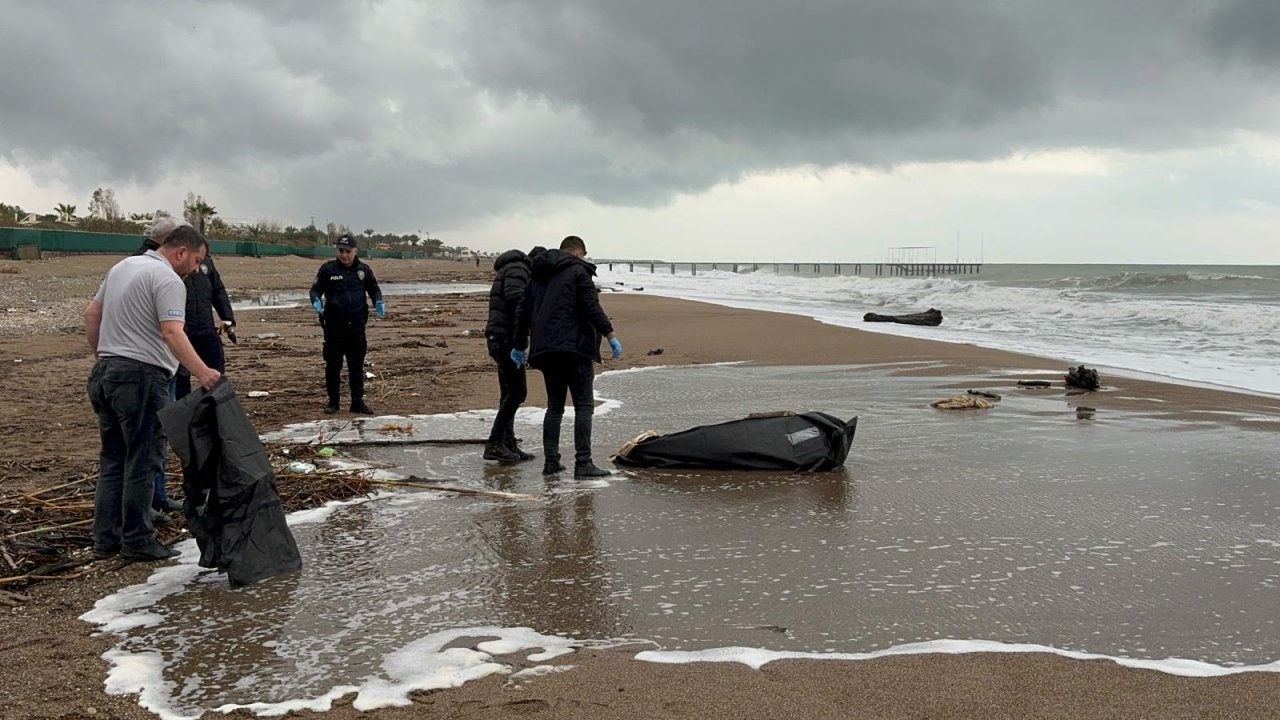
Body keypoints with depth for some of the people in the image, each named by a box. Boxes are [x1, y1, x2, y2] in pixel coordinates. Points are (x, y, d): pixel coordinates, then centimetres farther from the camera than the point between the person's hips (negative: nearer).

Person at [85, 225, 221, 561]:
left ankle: (105, 538, 19)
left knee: (112, 459, 15)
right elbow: (172, 332, -25)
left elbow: (91, 314, 22)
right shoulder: (168, 280, -12)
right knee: (143, 460, -1)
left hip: (105, 372, 9)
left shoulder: (123, 266, 17)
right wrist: (202, 372, -32)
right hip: (141, 376, -9)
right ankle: (137, 540, 4)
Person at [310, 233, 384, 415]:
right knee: (333, 365, 3)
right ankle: (333, 401, 16)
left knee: (357, 365, 7)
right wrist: (316, 301, -18)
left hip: (357, 325, 2)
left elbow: (374, 289, 17)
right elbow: (315, 289, 3)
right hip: (334, 326, -2)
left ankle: (358, 401, 14)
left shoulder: (364, 270, 6)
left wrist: (378, 303, -2)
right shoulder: (328, 269, -1)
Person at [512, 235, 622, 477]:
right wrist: (610, 335, -9)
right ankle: (583, 462, -11)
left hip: (545, 350, 7)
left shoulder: (537, 275, 19)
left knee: (554, 406, 14)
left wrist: (519, 346, 27)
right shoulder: (578, 270, -2)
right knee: (584, 405, -5)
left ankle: (550, 460, 11)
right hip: (574, 348, -7)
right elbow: (592, 307, -12)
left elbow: (523, 312, 21)